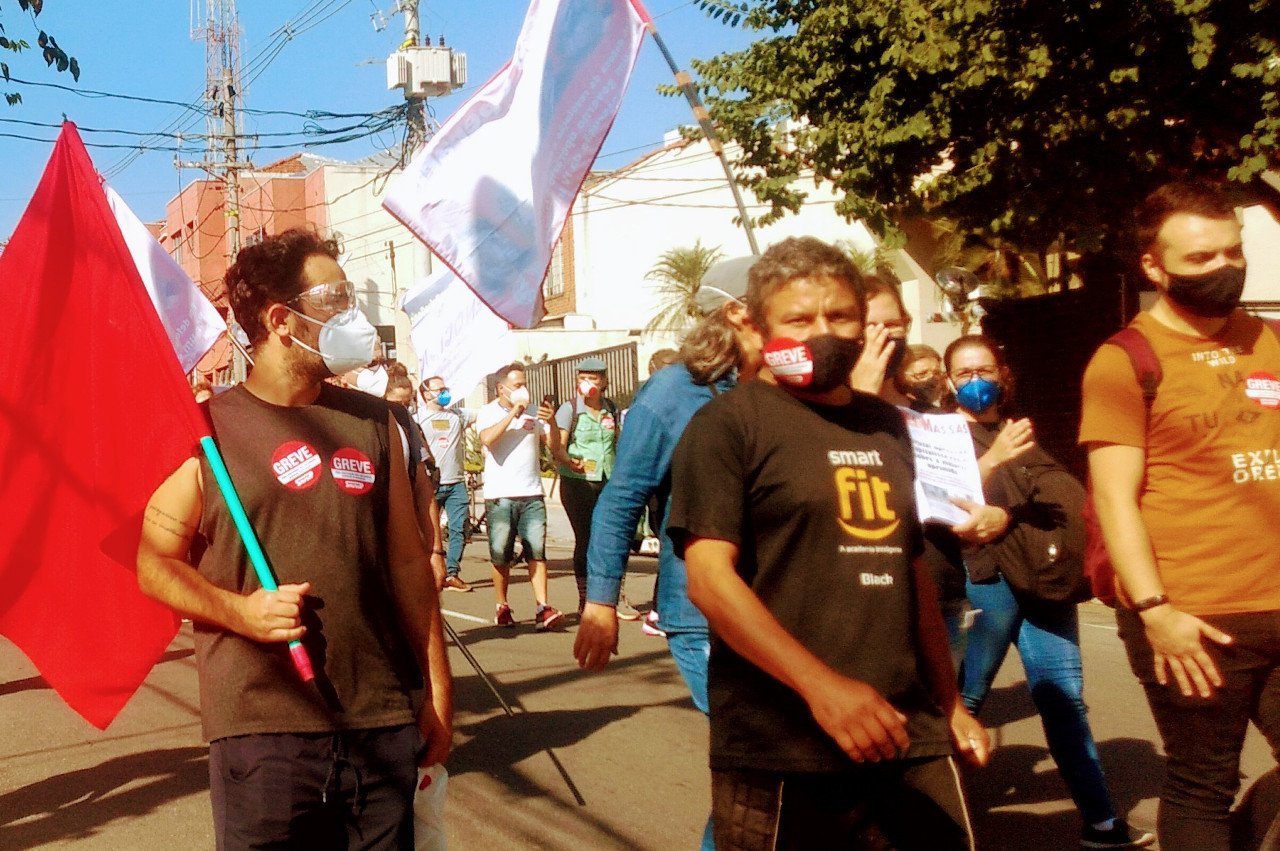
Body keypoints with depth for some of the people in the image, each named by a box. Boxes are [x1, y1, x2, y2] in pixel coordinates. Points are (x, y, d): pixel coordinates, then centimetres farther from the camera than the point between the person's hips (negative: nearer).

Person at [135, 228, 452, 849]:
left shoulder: (372, 422, 9)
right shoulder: (208, 427, -1)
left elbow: (407, 562, 11)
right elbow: (155, 563, 1)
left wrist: (438, 689, 10)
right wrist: (241, 610, -16)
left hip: (383, 727, 3)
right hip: (260, 731, -3)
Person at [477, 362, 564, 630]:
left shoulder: (532, 413, 13)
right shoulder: (488, 413, 4)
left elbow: (554, 446, 10)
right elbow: (488, 439, -16)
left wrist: (551, 422, -8)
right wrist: (514, 412, -14)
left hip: (532, 494, 2)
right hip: (499, 496, -2)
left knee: (537, 551, -6)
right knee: (501, 556, 2)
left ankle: (542, 608, -8)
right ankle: (502, 607, 16)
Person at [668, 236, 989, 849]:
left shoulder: (886, 425, 15)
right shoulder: (727, 425, -5)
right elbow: (709, 576, -14)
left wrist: (947, 701, 23)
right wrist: (821, 684, -24)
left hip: (909, 735, 6)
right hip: (780, 751, -5)